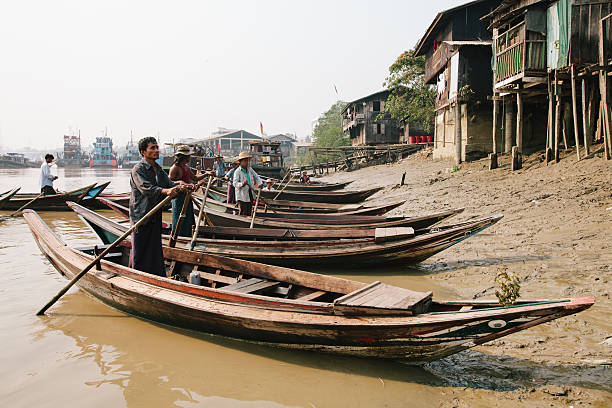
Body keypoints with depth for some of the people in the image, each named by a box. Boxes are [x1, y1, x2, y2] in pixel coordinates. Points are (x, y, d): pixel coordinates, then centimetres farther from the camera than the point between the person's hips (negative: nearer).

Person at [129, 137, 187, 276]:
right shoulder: (138, 170, -12)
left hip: (155, 216, 7)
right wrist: (165, 191, -43)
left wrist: (179, 186, -15)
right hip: (141, 216, -7)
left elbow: (169, 184, 7)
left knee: (156, 248, 12)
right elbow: (146, 188, -27)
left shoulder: (159, 169, 14)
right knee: (139, 251, 1)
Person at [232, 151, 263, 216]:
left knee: (249, 211, 12)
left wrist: (260, 183, -8)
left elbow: (256, 177, 11)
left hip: (250, 194, 6)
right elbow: (235, 183, -18)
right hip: (242, 196, -6)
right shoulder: (237, 171, -11)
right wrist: (242, 183, -36)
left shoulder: (250, 169, 7)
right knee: (243, 212, -6)